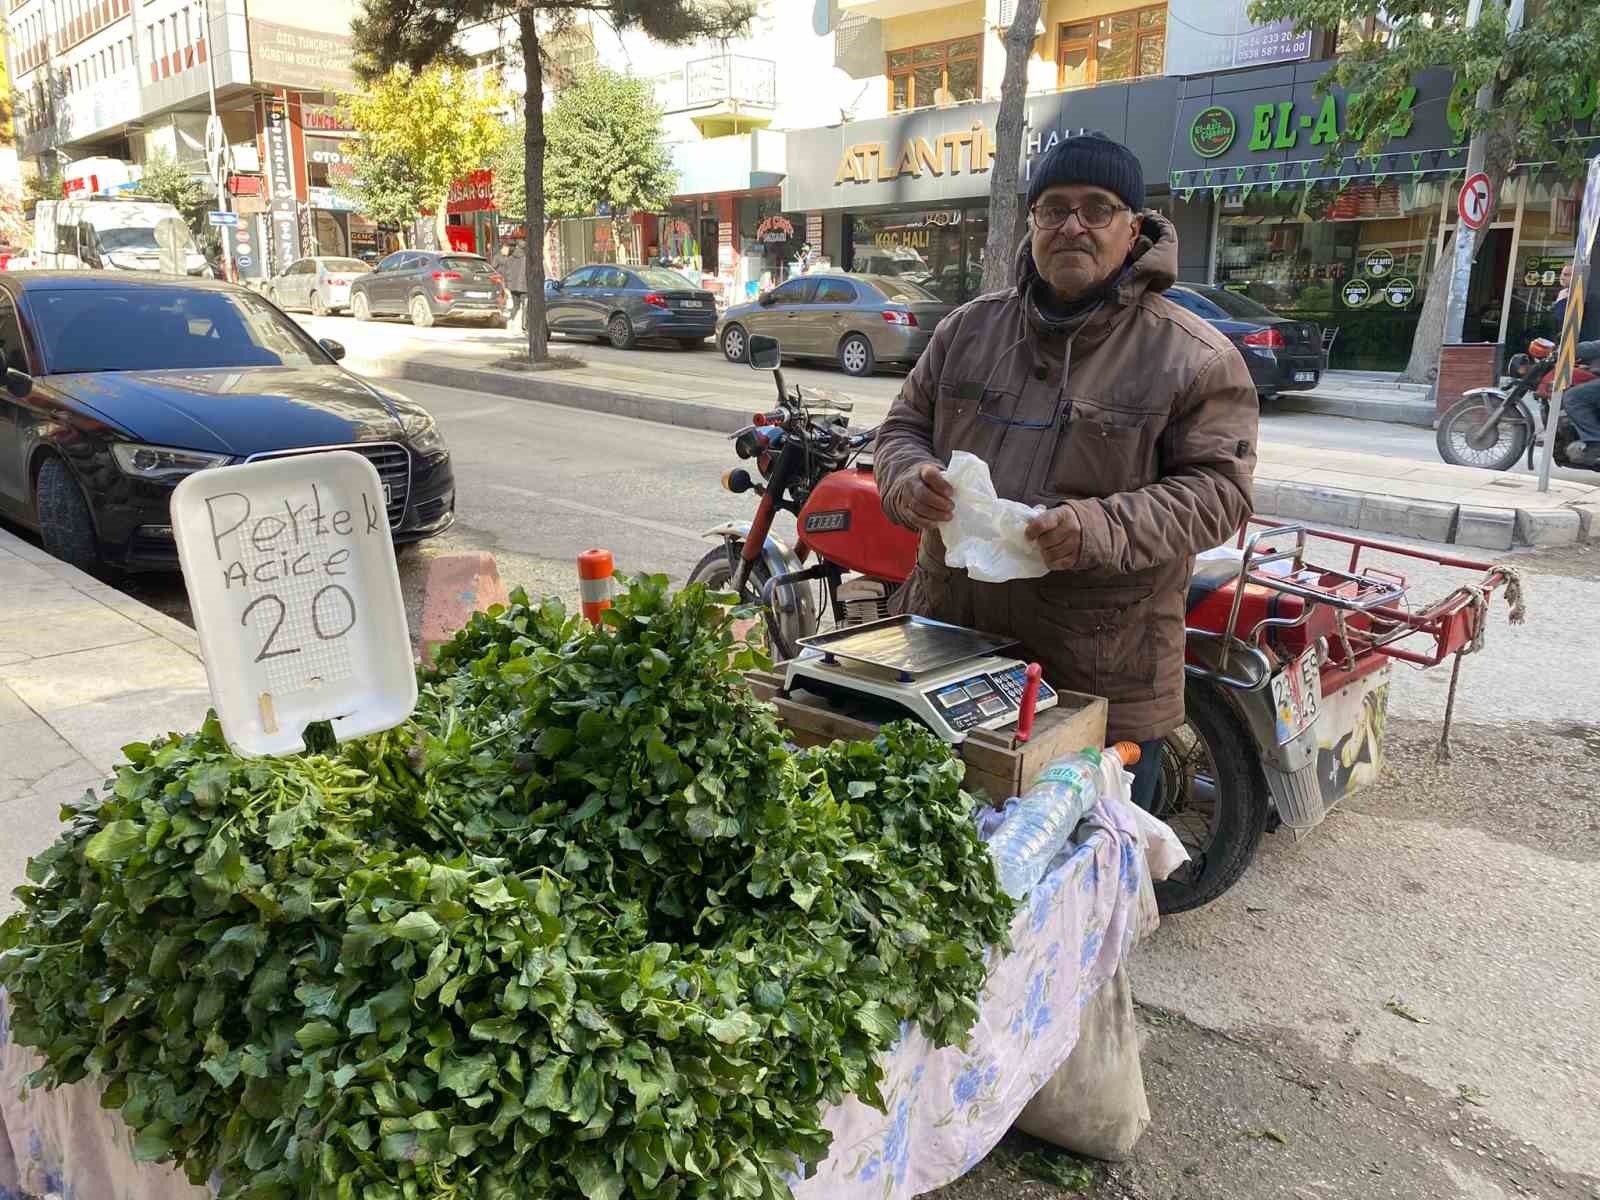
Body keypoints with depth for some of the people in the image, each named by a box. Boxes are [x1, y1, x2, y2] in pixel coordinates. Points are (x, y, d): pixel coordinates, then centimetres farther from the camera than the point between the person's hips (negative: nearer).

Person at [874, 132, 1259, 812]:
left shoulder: (1195, 356, -5)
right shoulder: (969, 327, 9)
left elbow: (1217, 486, -9)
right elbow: (905, 423, 14)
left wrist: (1103, 529, -26)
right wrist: (908, 475, -11)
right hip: (948, 642, 4)